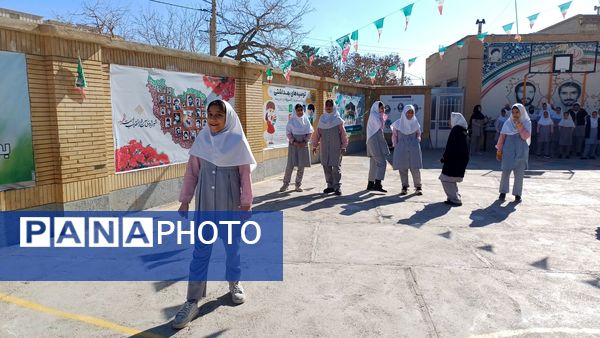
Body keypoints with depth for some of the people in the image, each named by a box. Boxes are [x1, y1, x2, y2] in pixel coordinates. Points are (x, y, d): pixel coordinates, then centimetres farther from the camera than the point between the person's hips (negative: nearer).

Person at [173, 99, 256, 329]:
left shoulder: (237, 141, -9)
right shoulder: (201, 140, -1)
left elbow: (245, 174, -6)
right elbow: (192, 172, 3)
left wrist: (246, 203, -7)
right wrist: (185, 201, 3)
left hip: (230, 204, -2)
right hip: (205, 204, 2)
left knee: (232, 245, 14)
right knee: (201, 250, 3)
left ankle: (234, 284, 38)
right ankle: (192, 301, 10)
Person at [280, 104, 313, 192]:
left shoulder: (306, 120, 5)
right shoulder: (292, 120, 0)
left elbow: (309, 132, 5)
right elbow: (288, 133, -1)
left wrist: (304, 142, -8)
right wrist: (294, 142, -12)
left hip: (303, 144, 2)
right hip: (293, 144, -2)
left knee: (301, 166, 3)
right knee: (290, 165, -5)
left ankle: (298, 185, 14)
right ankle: (286, 183, 9)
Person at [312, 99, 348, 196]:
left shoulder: (338, 119, 0)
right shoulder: (322, 119, 9)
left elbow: (343, 134, -2)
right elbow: (317, 133, 10)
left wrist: (343, 147, -6)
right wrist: (314, 145, 10)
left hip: (336, 147, -4)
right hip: (324, 147, 4)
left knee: (336, 166, -6)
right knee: (326, 166, 6)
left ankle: (337, 187, -1)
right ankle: (330, 186, 16)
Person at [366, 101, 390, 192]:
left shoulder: (376, 115, 19)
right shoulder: (373, 115, -10)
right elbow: (379, 125, -20)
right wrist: (382, 116, -8)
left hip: (377, 141, 10)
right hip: (375, 141, -10)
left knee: (374, 164, 13)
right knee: (382, 162, -16)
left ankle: (371, 184, 18)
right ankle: (377, 184, -21)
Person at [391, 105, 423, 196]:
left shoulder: (415, 123, 7)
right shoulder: (398, 123, 3)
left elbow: (418, 135, 17)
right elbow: (394, 136, 8)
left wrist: (416, 143, 5)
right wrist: (396, 147, 2)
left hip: (413, 148, 0)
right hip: (401, 149, 0)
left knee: (415, 168, -4)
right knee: (402, 168, 1)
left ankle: (418, 187, 7)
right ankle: (404, 187, 11)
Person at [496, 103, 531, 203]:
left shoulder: (526, 123, 4)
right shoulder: (508, 123, 6)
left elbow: (526, 136, -7)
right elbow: (502, 136, 6)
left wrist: (520, 126, -16)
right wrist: (499, 150, 4)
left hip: (521, 151, 0)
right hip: (508, 150, 0)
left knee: (519, 173, 1)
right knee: (505, 171, -2)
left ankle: (517, 194, 9)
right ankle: (503, 192, 8)